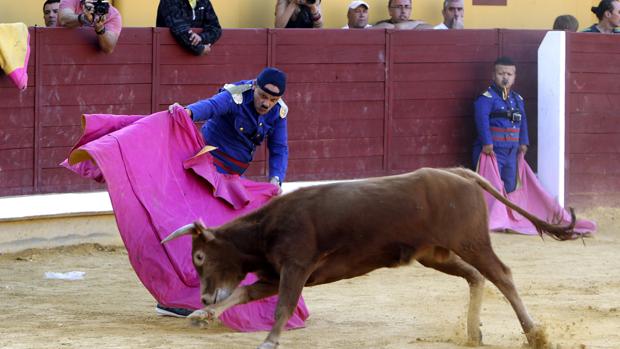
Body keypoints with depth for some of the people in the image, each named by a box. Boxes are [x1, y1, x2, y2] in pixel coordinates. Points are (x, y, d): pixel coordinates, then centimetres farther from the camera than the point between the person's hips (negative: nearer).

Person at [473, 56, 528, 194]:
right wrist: (487, 143, -28)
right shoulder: (486, 98, -12)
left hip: (511, 151, 7)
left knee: (510, 186, 13)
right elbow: (482, 120, -22)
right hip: (491, 150, -7)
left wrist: (523, 142, 14)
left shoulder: (518, 99, 12)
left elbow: (523, 121, 19)